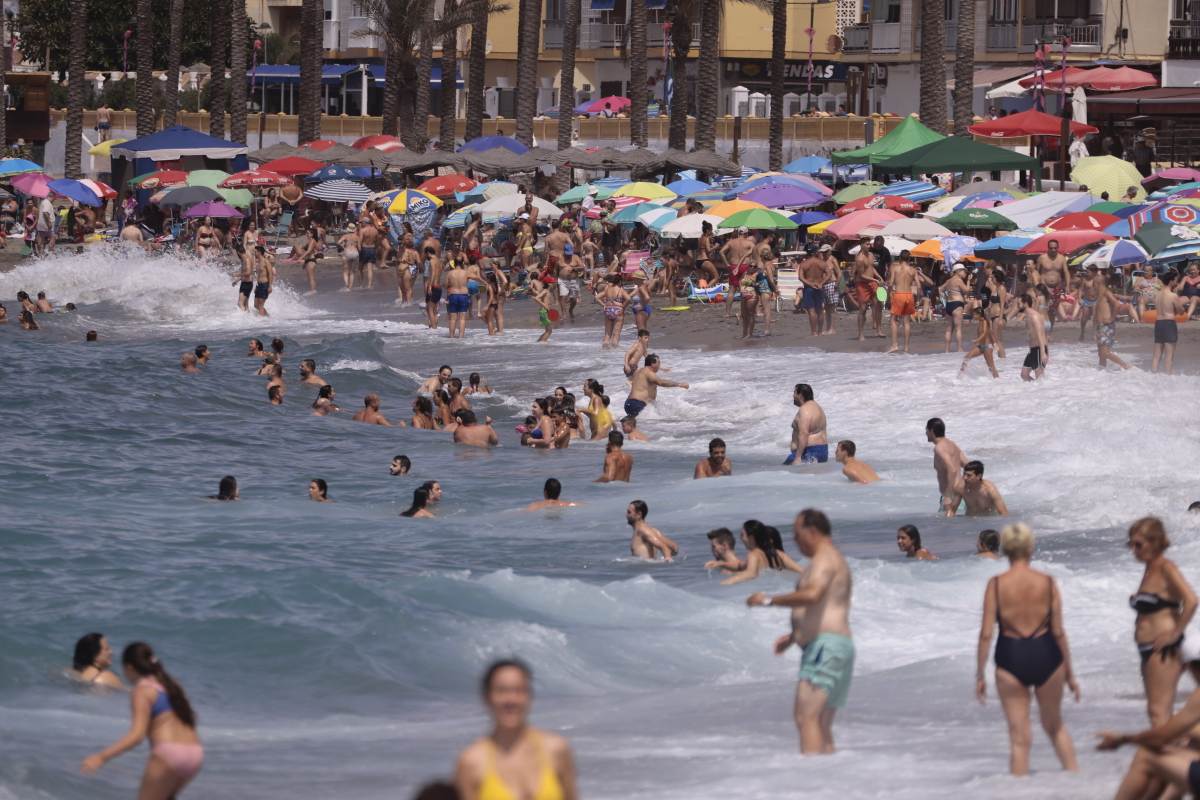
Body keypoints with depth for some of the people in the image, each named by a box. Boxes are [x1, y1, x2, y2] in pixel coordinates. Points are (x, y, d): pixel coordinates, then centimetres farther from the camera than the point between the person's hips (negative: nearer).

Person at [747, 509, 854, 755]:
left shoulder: (825, 559, -9)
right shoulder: (834, 560, 23)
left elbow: (811, 595, -28)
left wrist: (769, 599, -21)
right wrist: (794, 635, 37)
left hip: (825, 647, -11)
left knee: (806, 718, -18)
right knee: (822, 726, 10)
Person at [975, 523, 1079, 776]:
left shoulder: (995, 584, -7)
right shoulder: (1047, 582, -4)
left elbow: (986, 634, -7)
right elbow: (1059, 632, -2)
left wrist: (980, 675, 1)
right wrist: (1069, 673, 7)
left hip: (1011, 660, -1)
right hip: (1045, 656, 1)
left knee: (1019, 737, 6)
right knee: (1055, 726, 24)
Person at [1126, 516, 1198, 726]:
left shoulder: (1166, 568, -12)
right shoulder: (1150, 569, 15)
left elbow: (1191, 600, -24)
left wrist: (1175, 633, -20)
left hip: (1163, 649, -10)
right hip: (1148, 648, 10)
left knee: (1158, 711, -12)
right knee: (1157, 711, 12)